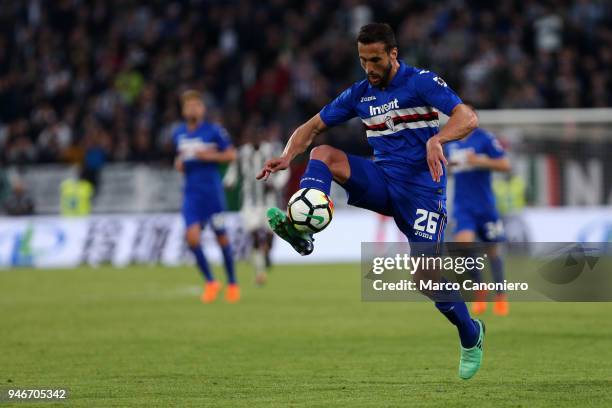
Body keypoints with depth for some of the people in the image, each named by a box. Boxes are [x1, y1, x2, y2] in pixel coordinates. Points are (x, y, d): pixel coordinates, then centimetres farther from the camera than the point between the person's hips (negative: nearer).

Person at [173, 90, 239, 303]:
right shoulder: (178, 133, 9)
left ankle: (232, 283, 21)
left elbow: (231, 154, -2)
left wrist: (210, 156, -16)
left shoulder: (213, 130, -6)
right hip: (191, 192, 3)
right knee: (192, 237, -12)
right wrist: (179, 164, 2)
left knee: (221, 236, 5)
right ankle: (210, 282, 4)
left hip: (212, 190, -3)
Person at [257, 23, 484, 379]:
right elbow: (313, 127, 10)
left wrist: (436, 139, -40)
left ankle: (472, 335, 12)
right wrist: (288, 155, -11)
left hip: (422, 187, -5)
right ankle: (301, 228, -38)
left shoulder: (421, 83, -9)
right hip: (382, 180, 5)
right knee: (324, 154, -19)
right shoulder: (359, 94, 8)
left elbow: (468, 119, -20)